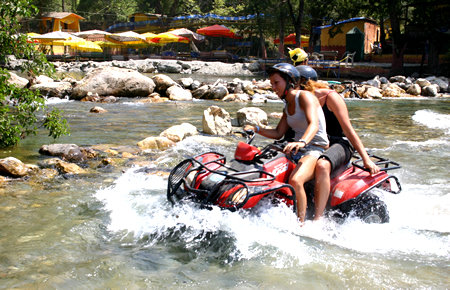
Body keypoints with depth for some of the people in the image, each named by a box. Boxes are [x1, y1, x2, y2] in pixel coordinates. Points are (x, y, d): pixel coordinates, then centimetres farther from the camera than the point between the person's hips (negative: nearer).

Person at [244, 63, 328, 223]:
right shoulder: (287, 107, 17)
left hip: (316, 150, -9)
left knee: (295, 180, -35)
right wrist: (256, 129, 2)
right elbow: (278, 133, 17)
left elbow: (314, 124, -26)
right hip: (296, 151, 9)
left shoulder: (304, 96, -10)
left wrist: (302, 142, -45)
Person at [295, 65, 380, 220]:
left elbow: (348, 129, -12)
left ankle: (318, 220, -43)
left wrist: (366, 158, -17)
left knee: (322, 165, -39)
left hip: (340, 145, -7)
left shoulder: (330, 97, -9)